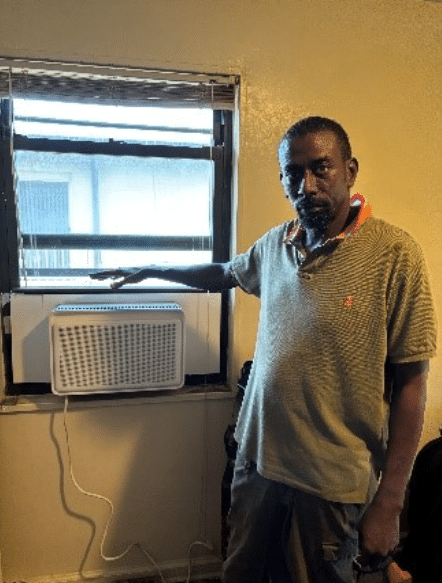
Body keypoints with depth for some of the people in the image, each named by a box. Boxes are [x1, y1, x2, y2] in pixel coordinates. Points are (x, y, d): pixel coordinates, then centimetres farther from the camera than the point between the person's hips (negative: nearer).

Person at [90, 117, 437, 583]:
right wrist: (150, 271, 26)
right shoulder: (275, 244, 0)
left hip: (333, 482, -5)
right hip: (257, 458, 6)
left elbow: (410, 382, -14)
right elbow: (226, 273, 21)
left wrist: (389, 501, -13)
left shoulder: (394, 254, -16)